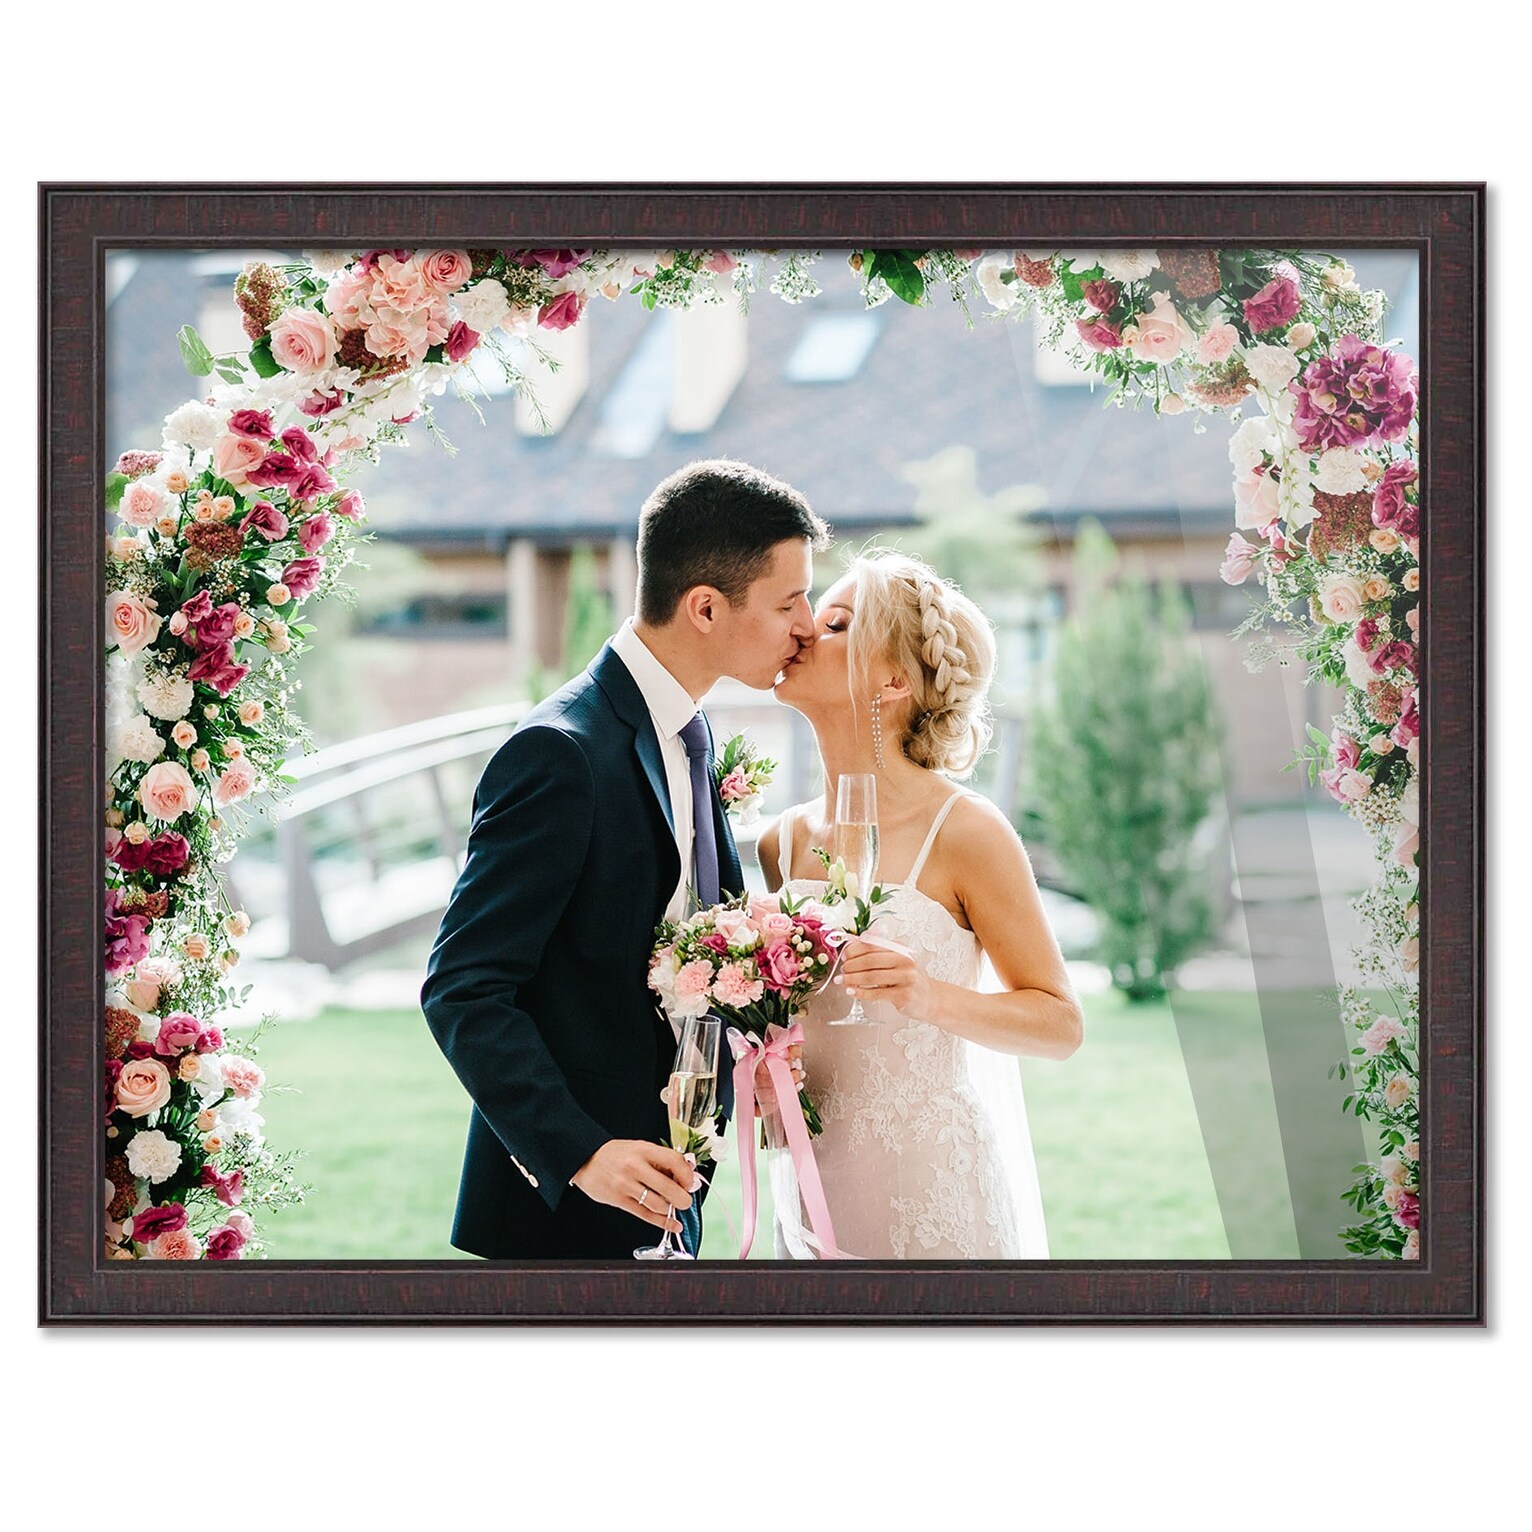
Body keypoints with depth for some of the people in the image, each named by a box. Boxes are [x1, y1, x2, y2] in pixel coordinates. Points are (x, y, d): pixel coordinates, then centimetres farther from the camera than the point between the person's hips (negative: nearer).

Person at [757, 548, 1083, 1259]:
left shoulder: (963, 830, -12)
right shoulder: (783, 843, 3)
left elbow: (1060, 1023, -9)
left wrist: (930, 997, -24)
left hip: (938, 1196, -5)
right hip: (819, 1191, 5)